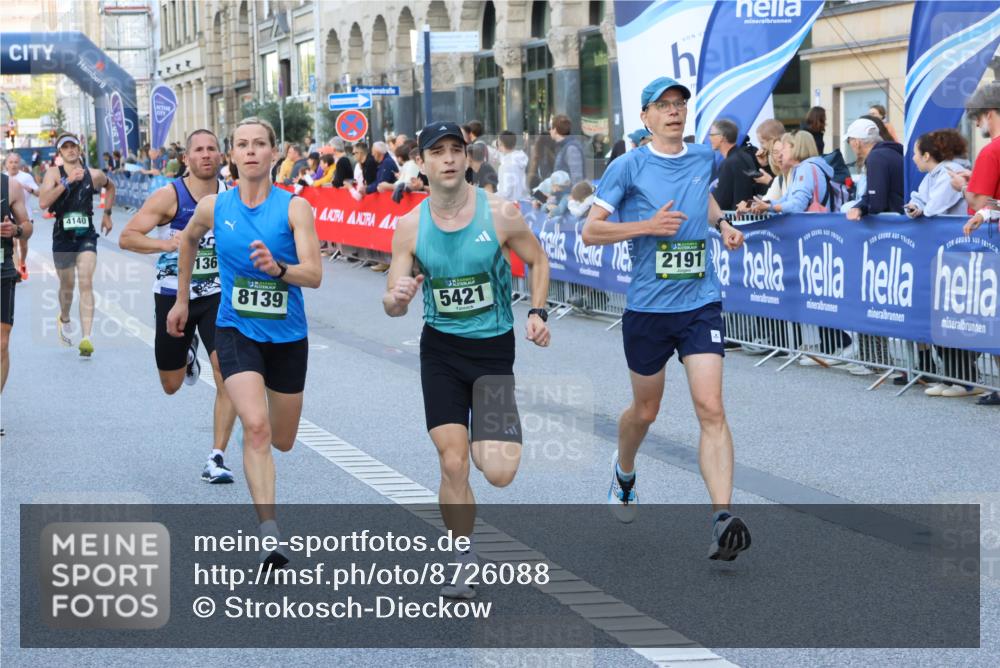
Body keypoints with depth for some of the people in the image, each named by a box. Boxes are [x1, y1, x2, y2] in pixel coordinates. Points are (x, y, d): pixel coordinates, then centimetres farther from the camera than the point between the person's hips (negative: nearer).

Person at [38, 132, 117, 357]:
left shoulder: (94, 175, 1)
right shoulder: (54, 173, -5)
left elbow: (110, 186, 25)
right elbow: (43, 202, -21)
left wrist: (107, 213, 19)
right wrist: (67, 181, -26)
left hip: (86, 235, 0)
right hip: (62, 236, 0)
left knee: (86, 284, -13)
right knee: (67, 285, 14)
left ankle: (86, 339, -19)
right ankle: (64, 319, 46)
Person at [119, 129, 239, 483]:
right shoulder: (170, 196, -12)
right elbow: (126, 237, -16)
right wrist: (165, 244, -32)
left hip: (218, 295, 1)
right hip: (173, 295, -1)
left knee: (227, 377, -18)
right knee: (171, 385, 15)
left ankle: (216, 458, -11)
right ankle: (188, 354, 52)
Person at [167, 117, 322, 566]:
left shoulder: (294, 207, -10)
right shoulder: (213, 207, -3)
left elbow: (314, 275, -19)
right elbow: (188, 241, 20)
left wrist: (278, 269, -39)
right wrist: (182, 300, 25)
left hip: (287, 335, 1)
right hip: (236, 331, -1)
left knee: (283, 441, 15)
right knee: (257, 427, -23)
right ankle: (270, 534, -24)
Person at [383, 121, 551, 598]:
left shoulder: (500, 213, -10)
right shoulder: (410, 226, -5)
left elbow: (537, 261, 7)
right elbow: (393, 305, -2)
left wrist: (537, 312, -7)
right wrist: (397, 298, -25)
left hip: (494, 348, -1)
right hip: (440, 349, 1)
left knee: (498, 473, -11)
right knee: (452, 465, -6)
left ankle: (491, 441, 27)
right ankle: (463, 560, 14)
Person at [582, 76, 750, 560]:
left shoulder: (704, 157, 7)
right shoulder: (628, 166, -6)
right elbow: (590, 231, -7)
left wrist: (721, 223, 11)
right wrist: (647, 226, -19)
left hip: (701, 305, 2)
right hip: (647, 307, -2)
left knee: (711, 410, -13)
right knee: (645, 411, 15)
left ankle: (722, 518, -20)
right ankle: (624, 474, 48)